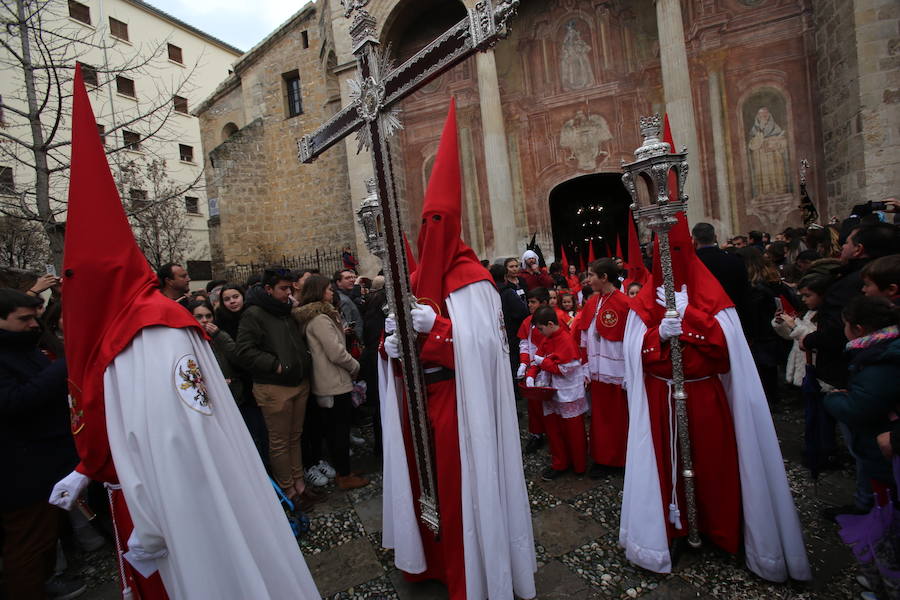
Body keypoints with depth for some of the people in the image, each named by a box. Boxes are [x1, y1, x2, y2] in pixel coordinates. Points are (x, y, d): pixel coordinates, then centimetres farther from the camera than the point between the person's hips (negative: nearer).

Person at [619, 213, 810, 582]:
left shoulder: (709, 291, -1)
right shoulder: (646, 299, 3)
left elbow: (727, 343, -12)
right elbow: (634, 351, -3)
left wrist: (687, 312, -20)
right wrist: (659, 333, -21)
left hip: (704, 396, -1)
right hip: (661, 400, 1)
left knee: (710, 460, 8)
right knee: (668, 462, 6)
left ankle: (718, 529, 30)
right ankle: (674, 528, 25)